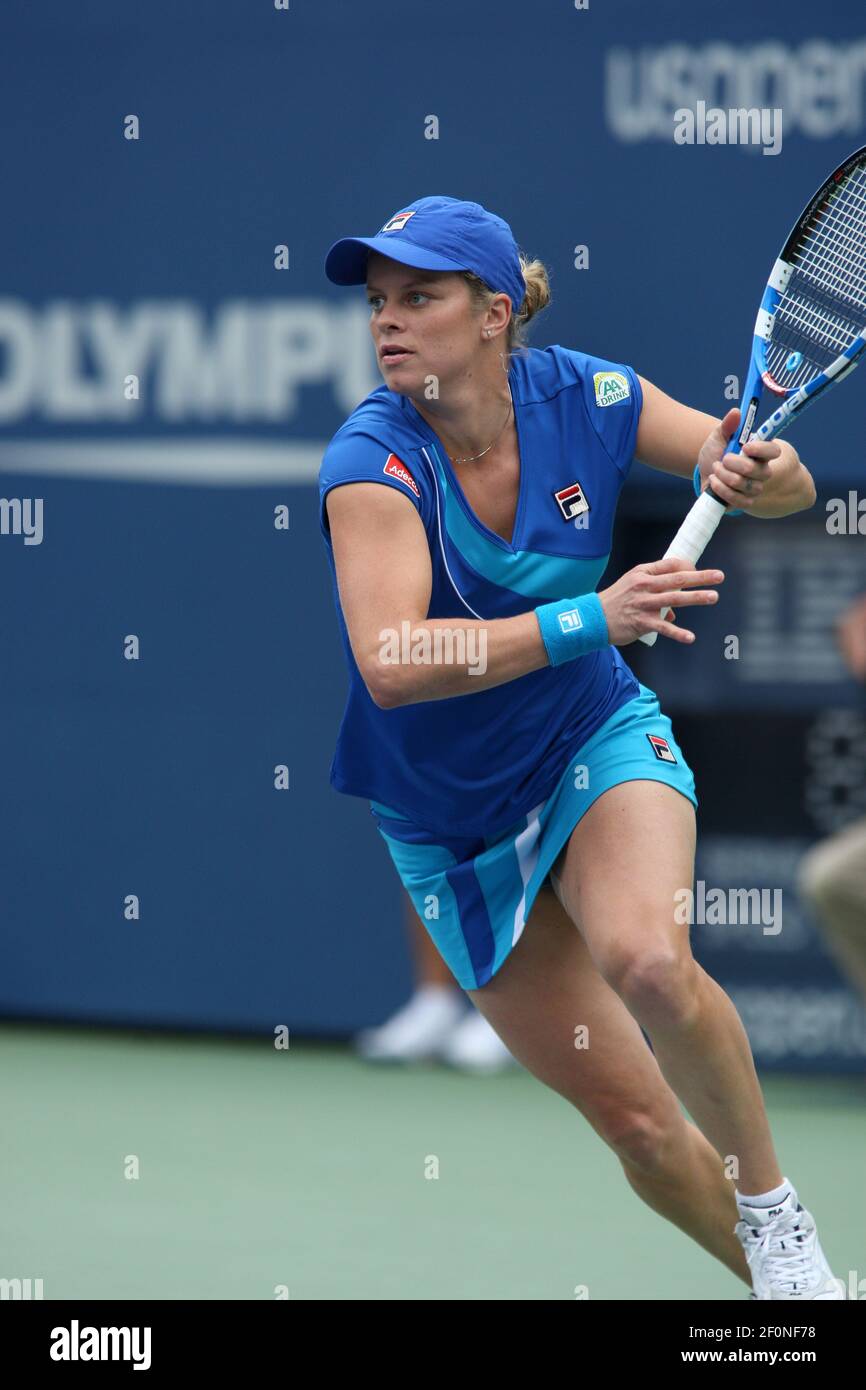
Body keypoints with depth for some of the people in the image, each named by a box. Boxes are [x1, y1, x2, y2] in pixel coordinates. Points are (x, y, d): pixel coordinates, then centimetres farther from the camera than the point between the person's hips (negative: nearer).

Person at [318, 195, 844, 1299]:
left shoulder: (586, 399, -15)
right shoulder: (371, 461, -24)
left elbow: (786, 487, -1)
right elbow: (390, 665, -38)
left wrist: (765, 473, -26)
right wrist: (591, 620, -46)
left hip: (598, 742, 0)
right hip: (451, 823, 0)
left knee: (645, 959, -32)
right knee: (635, 1122, 0)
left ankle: (773, 1204, -10)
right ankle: (778, 1277, 24)